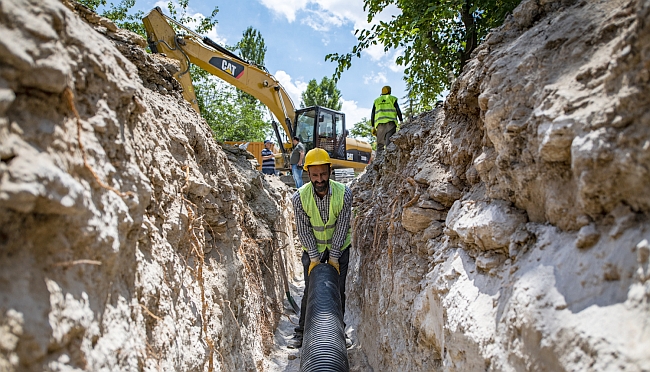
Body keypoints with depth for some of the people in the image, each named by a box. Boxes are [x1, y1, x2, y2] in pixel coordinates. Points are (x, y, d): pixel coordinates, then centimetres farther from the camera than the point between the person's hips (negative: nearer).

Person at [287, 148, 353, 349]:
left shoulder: (344, 193, -22)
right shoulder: (299, 197, -21)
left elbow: (342, 227, -17)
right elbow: (304, 230, -15)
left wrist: (333, 257, -17)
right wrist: (314, 257, -17)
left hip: (339, 246, 0)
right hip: (312, 247, 0)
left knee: (338, 290, 3)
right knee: (310, 290, 0)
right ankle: (302, 331, 15)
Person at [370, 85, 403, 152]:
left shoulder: (376, 101, 24)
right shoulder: (392, 98, 15)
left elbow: (372, 114, 18)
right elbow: (398, 110, 6)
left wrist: (373, 126, 18)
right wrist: (401, 121, 7)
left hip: (379, 122, 3)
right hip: (390, 122, -3)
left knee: (380, 144, 1)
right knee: (390, 139, -14)